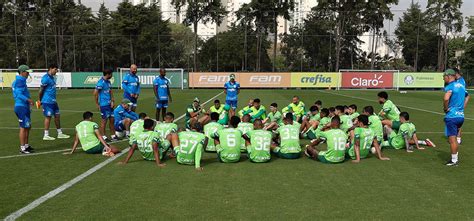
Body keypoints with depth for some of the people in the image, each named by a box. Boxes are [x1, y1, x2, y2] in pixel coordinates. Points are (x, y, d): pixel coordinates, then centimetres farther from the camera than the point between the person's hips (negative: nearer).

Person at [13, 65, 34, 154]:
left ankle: (26, 145, 25)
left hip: (24, 107, 11)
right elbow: (18, 94, -24)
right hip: (22, 107, -11)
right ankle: (22, 148, -3)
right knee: (23, 127, -7)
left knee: (28, 127, 16)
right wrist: (28, 100, -38)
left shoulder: (17, 81, 17)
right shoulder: (20, 81, -14)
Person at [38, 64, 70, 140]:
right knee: (48, 117, -3)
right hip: (47, 101, -9)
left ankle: (60, 133, 19)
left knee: (57, 116, 11)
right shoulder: (46, 78, -15)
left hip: (53, 101, 9)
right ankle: (46, 135, 5)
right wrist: (40, 100, -6)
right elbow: (41, 90, -14)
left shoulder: (52, 77, 15)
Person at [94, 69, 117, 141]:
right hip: (104, 105, -8)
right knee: (104, 120, -1)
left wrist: (112, 101, 2)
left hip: (109, 104, 8)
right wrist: (97, 104, -10)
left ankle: (113, 135, 20)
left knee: (112, 119, 11)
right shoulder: (101, 82, -15)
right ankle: (103, 137, 8)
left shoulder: (108, 81, 11)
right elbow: (95, 93, -15)